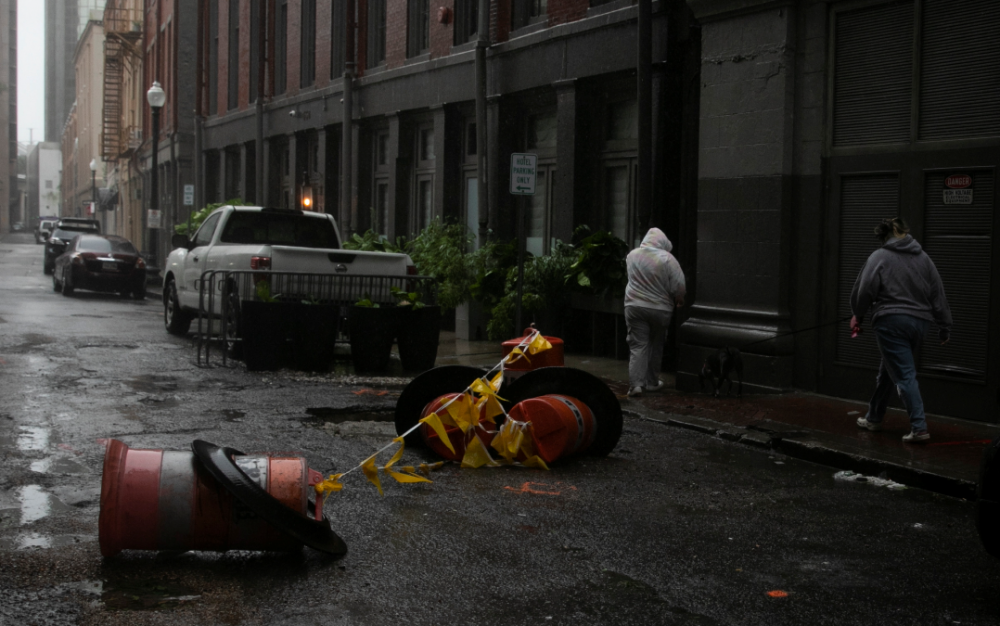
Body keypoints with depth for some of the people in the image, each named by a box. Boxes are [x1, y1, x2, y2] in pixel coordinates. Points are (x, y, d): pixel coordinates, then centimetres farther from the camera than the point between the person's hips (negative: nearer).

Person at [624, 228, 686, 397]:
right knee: (656, 346, 15)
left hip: (634, 306, 2)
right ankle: (652, 382, 22)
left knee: (638, 346, 1)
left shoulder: (632, 255, 0)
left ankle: (635, 383, -11)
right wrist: (679, 300, 8)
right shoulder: (666, 259, -12)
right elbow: (679, 286, -10)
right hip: (660, 309, -2)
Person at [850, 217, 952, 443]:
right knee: (888, 371, 21)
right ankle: (874, 417, 33)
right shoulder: (923, 258, 11)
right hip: (919, 322, 6)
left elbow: (865, 290, -8)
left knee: (904, 374, -5)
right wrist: (944, 326, 14)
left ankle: (919, 427, -14)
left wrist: (858, 315, 9)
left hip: (891, 321, -6)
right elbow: (938, 294, 10)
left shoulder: (880, 257, -4)